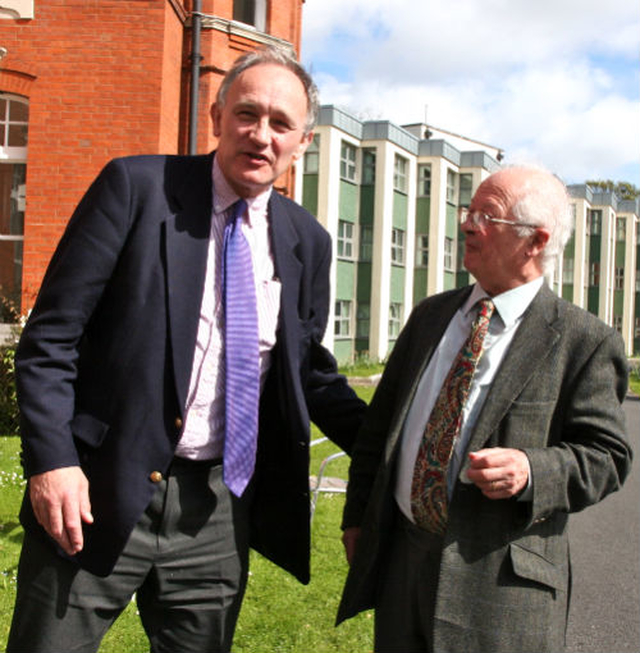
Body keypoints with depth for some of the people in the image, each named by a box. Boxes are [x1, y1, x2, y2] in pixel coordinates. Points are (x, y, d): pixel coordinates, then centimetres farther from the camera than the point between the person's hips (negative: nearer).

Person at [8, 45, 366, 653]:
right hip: (98, 495, -3)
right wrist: (52, 459, -16)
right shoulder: (138, 186, -6)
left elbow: (309, 371, 15)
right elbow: (52, 334, -8)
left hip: (218, 510, 4)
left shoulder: (307, 240, 7)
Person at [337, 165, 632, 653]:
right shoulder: (431, 314, 11)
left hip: (498, 577, -5)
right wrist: (357, 516, 12)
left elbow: (606, 455, -7)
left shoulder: (585, 342, -6)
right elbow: (380, 423, 14)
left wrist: (531, 471, -25)